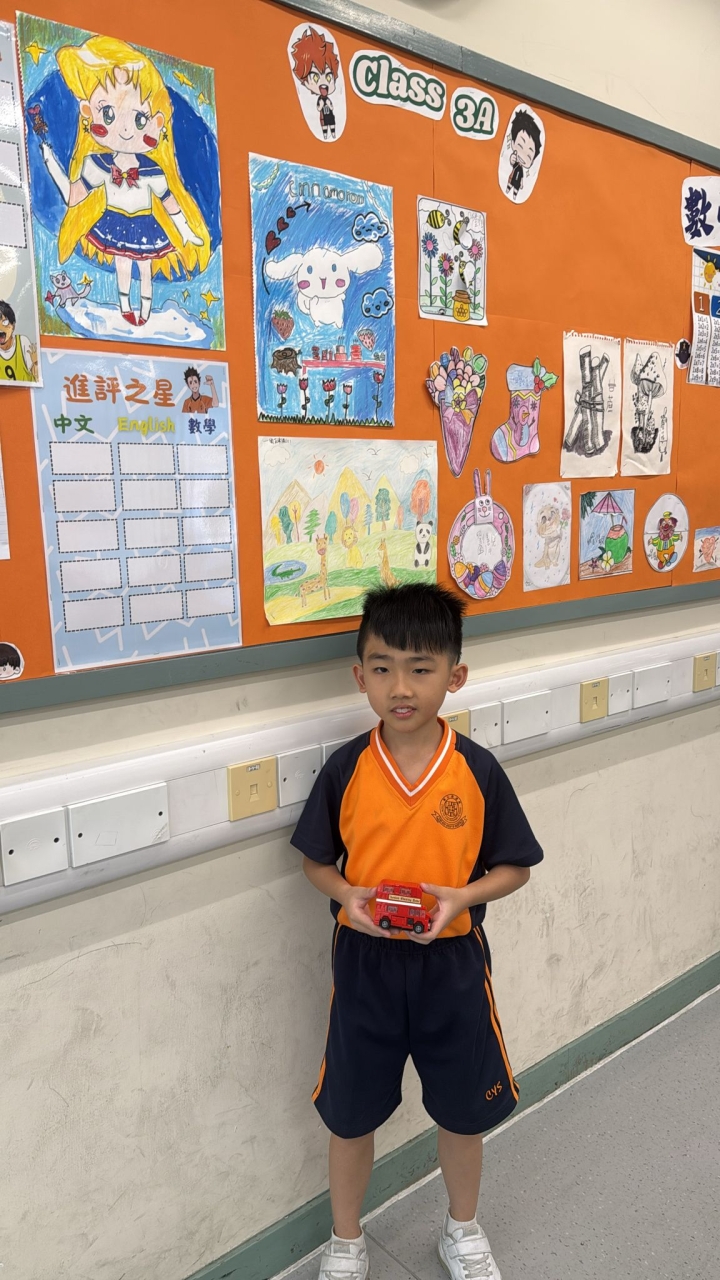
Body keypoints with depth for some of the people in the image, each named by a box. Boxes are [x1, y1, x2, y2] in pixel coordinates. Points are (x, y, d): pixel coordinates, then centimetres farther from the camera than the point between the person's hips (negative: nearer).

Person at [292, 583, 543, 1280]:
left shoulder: (478, 770, -12)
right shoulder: (344, 769, -11)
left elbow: (514, 866, -3)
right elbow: (315, 860, 1)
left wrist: (462, 896, -20)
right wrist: (345, 894, -19)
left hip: (451, 961, 0)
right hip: (364, 961, 0)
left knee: (462, 1111, 20)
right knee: (351, 1114, 17)